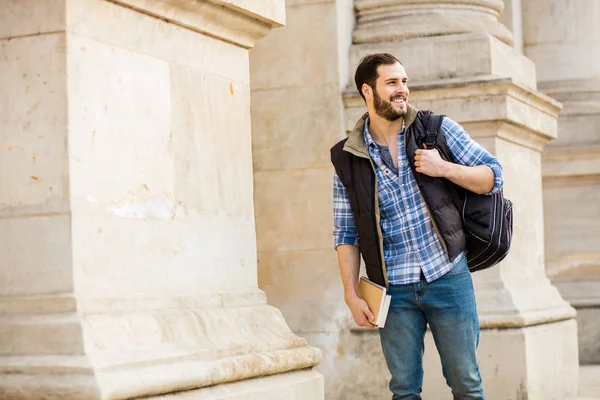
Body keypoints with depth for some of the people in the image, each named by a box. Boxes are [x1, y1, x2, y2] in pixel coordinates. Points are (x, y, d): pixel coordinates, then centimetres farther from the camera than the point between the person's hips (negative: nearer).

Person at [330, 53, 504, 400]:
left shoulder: (437, 129, 1)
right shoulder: (347, 158, 2)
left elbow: (494, 177, 3)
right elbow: (346, 234, 6)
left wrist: (444, 168, -13)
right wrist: (352, 296, 0)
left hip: (448, 276, 0)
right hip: (394, 291, 1)